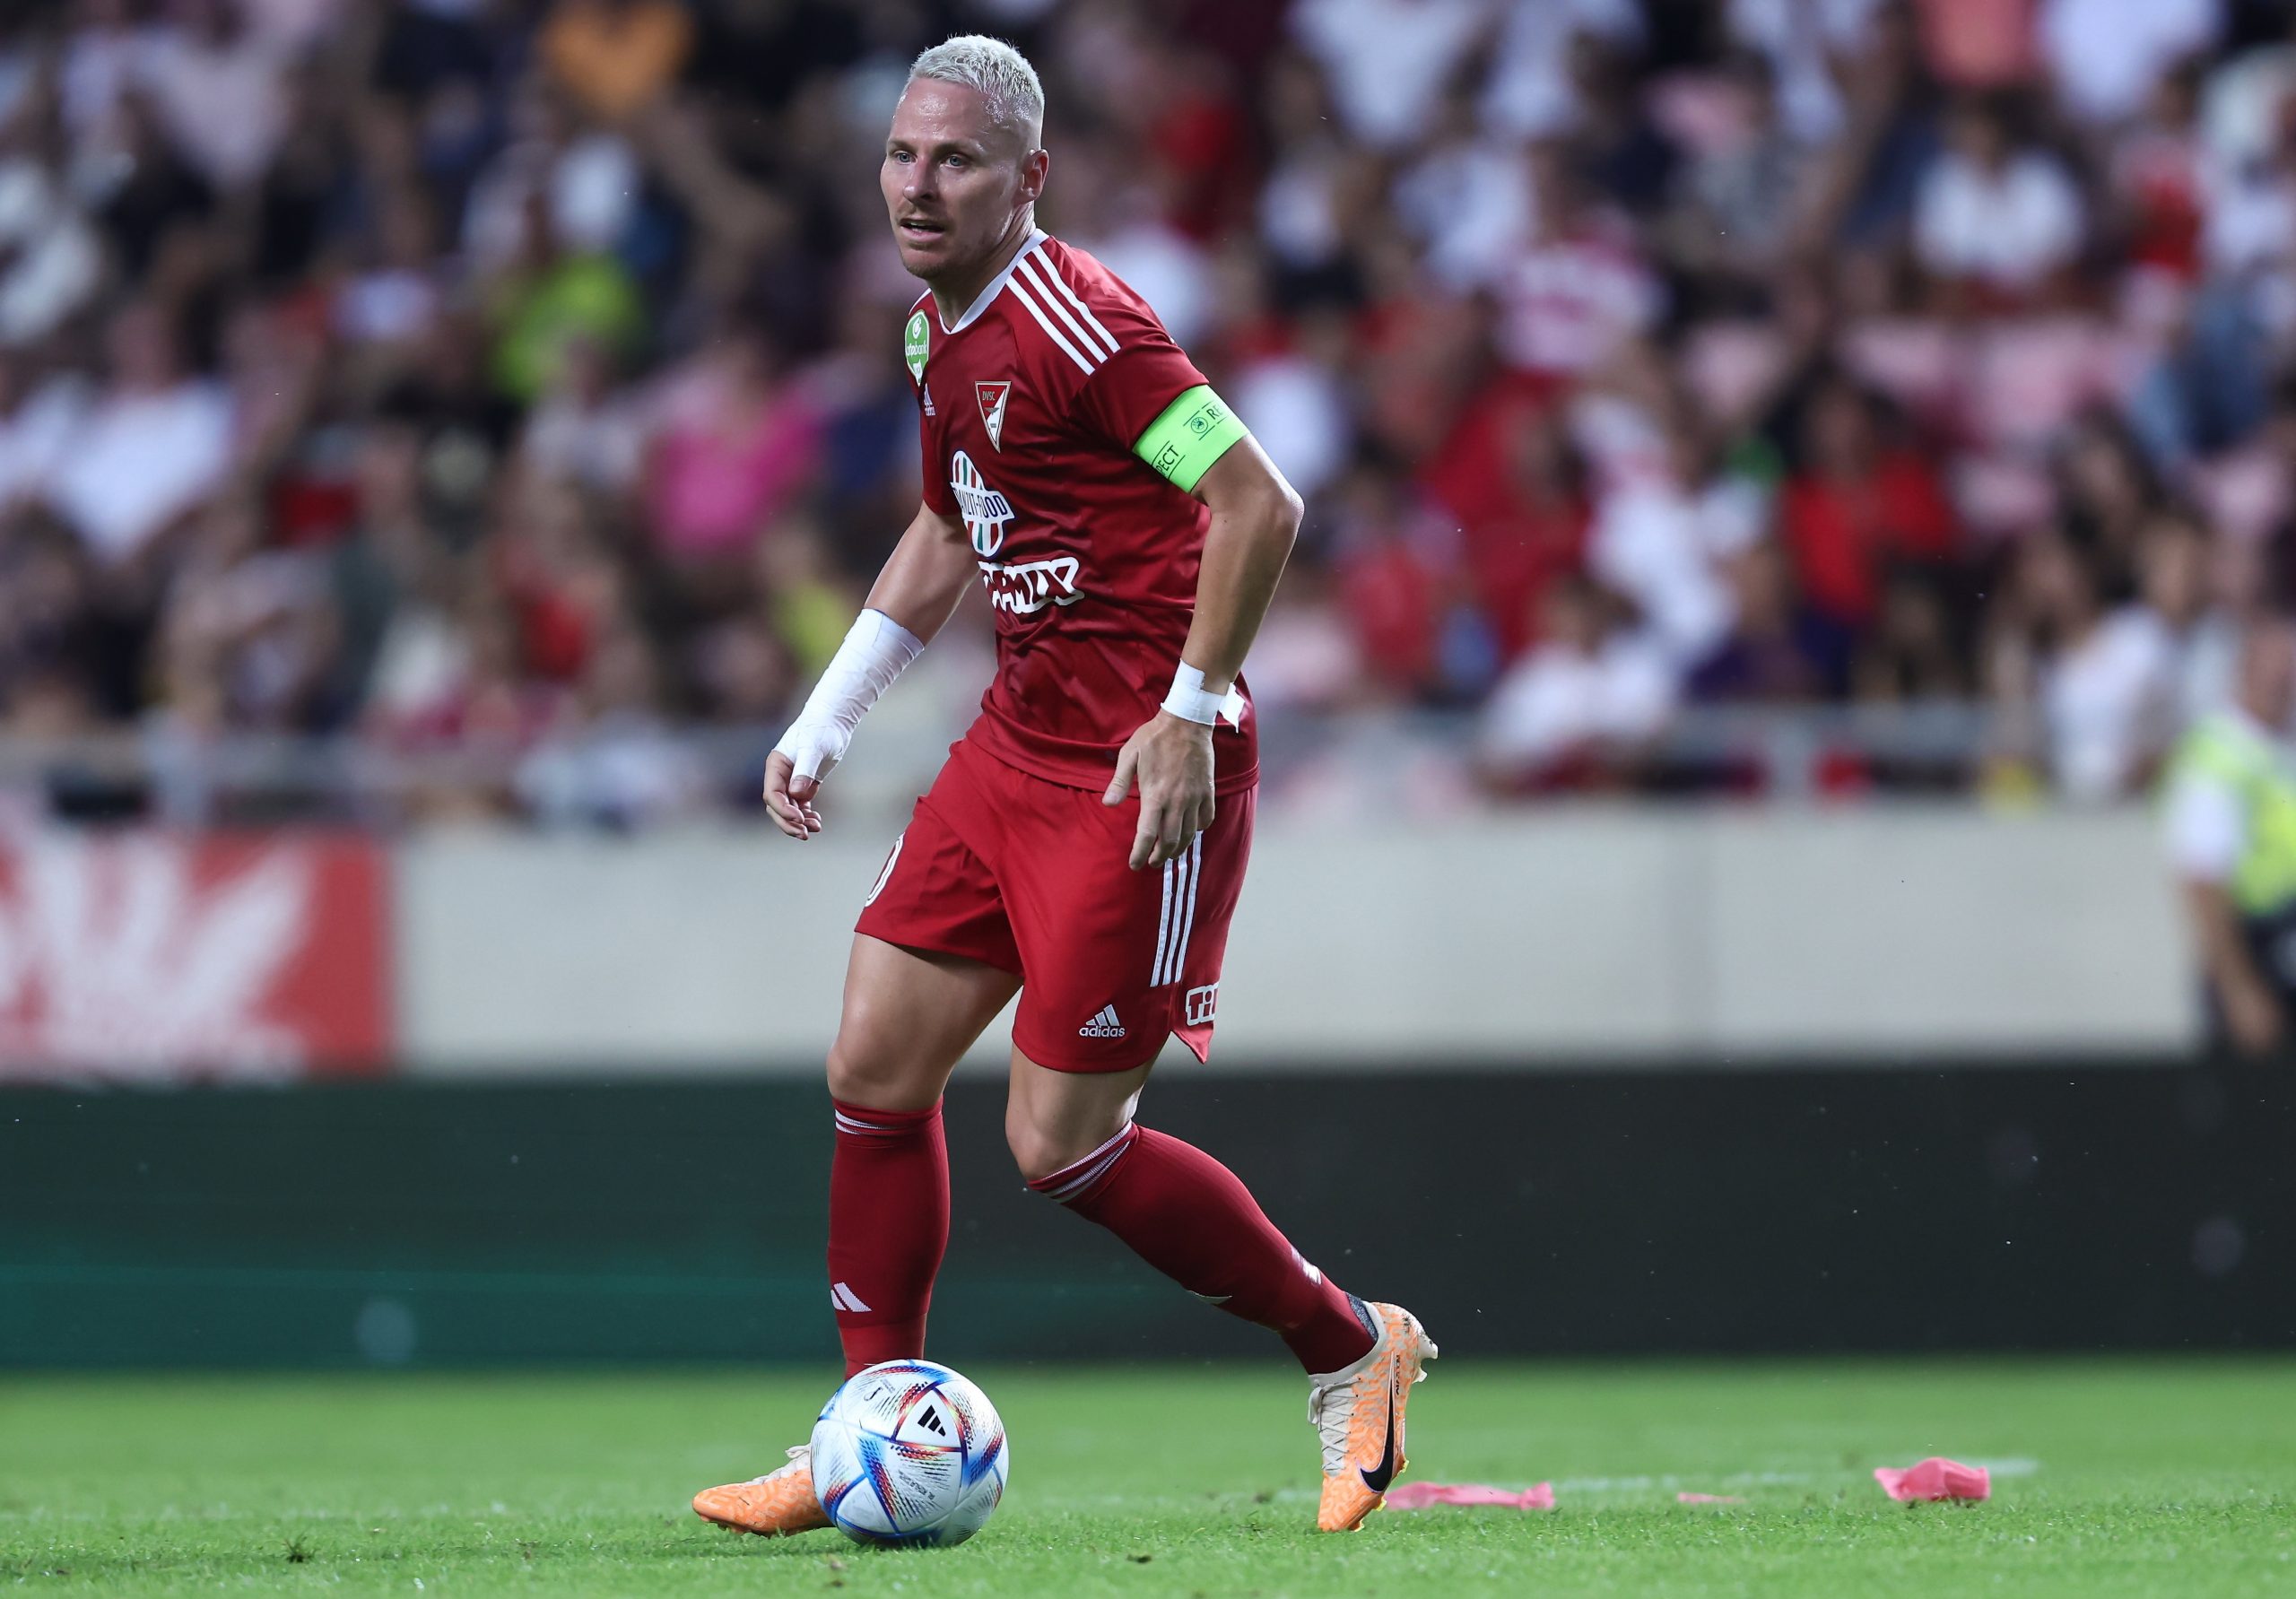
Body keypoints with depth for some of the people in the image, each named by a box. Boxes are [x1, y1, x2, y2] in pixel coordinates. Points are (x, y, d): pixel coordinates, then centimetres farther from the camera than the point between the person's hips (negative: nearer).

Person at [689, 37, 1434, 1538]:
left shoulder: (1078, 324, -19)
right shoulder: (939, 336, 10)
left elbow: (1259, 503, -21)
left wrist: (1187, 712, -20)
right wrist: (824, 724, 22)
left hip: (1145, 772, -9)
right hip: (1019, 742, 9)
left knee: (1062, 1144, -6)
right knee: (875, 1071, 6)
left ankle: (1353, 1347, 13)